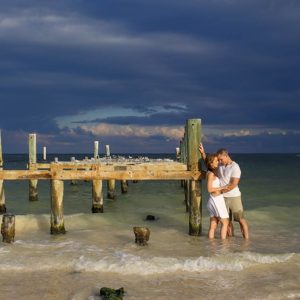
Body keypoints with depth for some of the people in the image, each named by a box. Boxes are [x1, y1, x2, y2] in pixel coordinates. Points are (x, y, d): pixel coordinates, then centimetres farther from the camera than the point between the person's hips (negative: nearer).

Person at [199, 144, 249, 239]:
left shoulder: (235, 167, -15)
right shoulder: (219, 165, 4)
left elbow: (233, 185, -21)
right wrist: (202, 152, 2)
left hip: (234, 197, -6)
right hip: (223, 198, 6)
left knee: (241, 219, -2)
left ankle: (246, 240, 1)